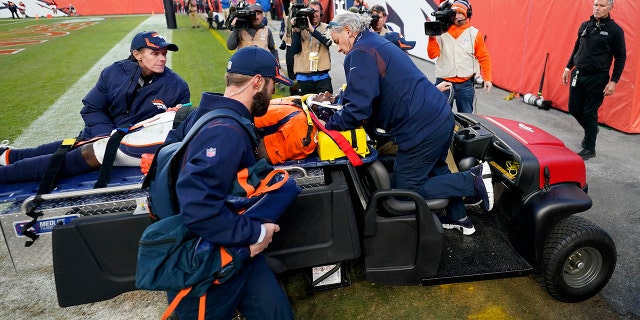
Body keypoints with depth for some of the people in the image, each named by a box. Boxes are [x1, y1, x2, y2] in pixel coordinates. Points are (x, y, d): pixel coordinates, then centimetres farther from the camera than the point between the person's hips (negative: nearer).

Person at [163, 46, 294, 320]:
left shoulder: (208, 113, 3)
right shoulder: (227, 132, -27)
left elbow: (172, 143, 21)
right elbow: (198, 208, -36)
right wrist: (255, 234, -23)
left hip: (232, 251, 9)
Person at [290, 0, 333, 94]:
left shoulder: (326, 28, 7)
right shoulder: (299, 28, 7)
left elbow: (328, 41, -14)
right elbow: (295, 50, -3)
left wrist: (311, 29, -23)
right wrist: (296, 30, -13)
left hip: (322, 75, 0)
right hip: (303, 76, 0)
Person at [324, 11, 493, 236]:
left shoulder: (360, 54, -11)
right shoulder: (380, 44, 20)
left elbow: (358, 109, -19)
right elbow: (366, 96, 26)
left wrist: (328, 125, -5)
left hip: (422, 128, -10)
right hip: (441, 116, 10)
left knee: (406, 191, 5)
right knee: (436, 170, 31)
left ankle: (473, 179, 2)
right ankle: (459, 217, 39)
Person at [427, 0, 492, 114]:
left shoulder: (474, 33, 2)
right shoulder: (441, 32, 1)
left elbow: (484, 57, 5)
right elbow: (432, 55, -2)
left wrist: (487, 78, -1)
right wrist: (432, 37, -14)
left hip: (465, 84, 0)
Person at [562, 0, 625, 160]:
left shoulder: (615, 30, -7)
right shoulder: (585, 25, 7)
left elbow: (620, 58, -5)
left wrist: (613, 81, -11)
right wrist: (568, 68, 14)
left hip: (597, 78, -5)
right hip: (578, 74, 5)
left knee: (589, 113, -1)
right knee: (574, 109, 9)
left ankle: (589, 148, 13)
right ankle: (591, 130, 38)